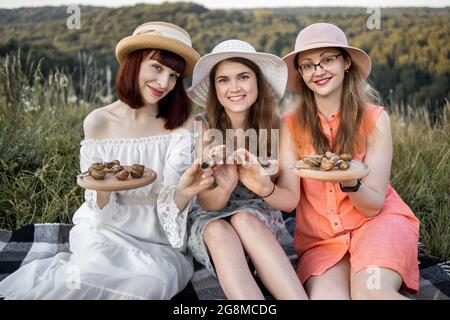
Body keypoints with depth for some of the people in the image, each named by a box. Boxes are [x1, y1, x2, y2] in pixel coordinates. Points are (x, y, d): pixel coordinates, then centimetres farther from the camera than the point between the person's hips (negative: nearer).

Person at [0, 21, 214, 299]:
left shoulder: (182, 124, -9)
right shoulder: (98, 122, -8)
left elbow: (169, 207, -13)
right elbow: (101, 209, -5)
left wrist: (183, 193, -36)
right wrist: (103, 190, -28)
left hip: (159, 237, 2)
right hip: (106, 228, -1)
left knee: (157, 279, -29)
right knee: (97, 270, -32)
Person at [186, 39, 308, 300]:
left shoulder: (273, 124, -10)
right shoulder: (203, 127, -12)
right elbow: (207, 203, -12)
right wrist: (224, 188, -37)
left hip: (261, 219, 0)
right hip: (209, 220, 0)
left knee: (244, 220, -33)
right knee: (218, 231, -34)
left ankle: (300, 297, -32)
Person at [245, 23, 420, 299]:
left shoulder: (375, 119, -8)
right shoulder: (292, 124, -4)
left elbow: (375, 205, -9)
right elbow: (289, 199, -10)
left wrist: (349, 182, -31)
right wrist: (266, 189, -32)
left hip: (377, 222, -2)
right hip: (320, 237, 2)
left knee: (370, 293, -31)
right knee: (326, 295, -25)